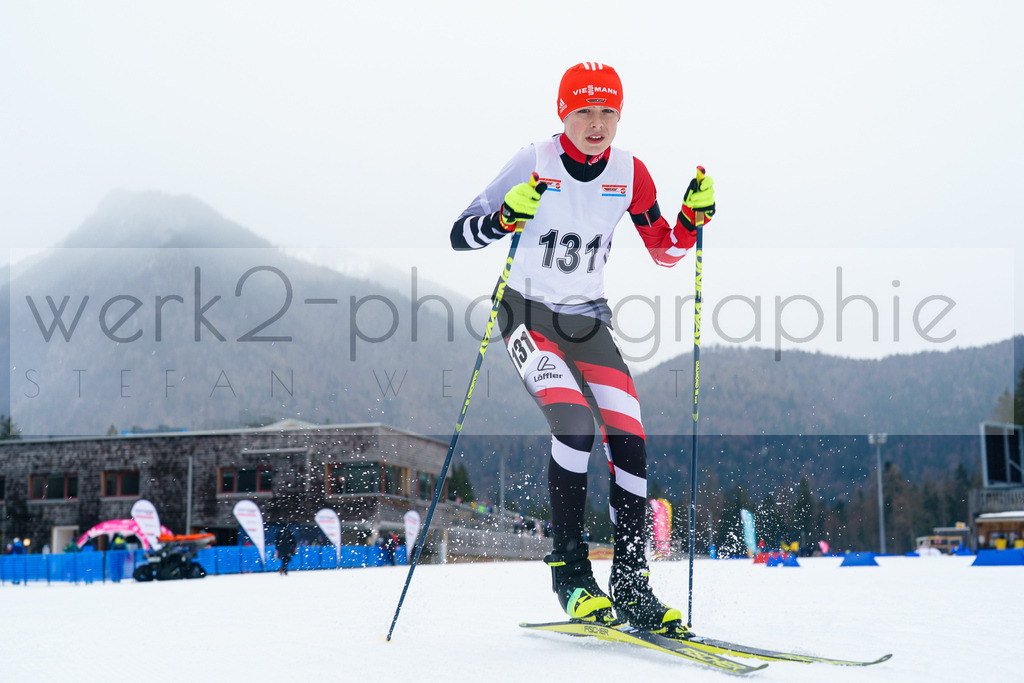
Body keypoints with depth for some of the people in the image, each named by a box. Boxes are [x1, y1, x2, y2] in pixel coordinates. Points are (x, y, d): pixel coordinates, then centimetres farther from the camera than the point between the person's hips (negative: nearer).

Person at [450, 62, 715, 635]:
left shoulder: (629, 173, -2)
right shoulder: (535, 164, -13)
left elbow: (666, 252, 7)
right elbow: (460, 237, -14)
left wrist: (694, 216, -11)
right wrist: (505, 218, -33)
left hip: (588, 320, 4)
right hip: (527, 313, -4)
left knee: (630, 441, -9)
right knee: (575, 423, -26)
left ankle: (631, 585, 0)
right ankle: (571, 572, -15)